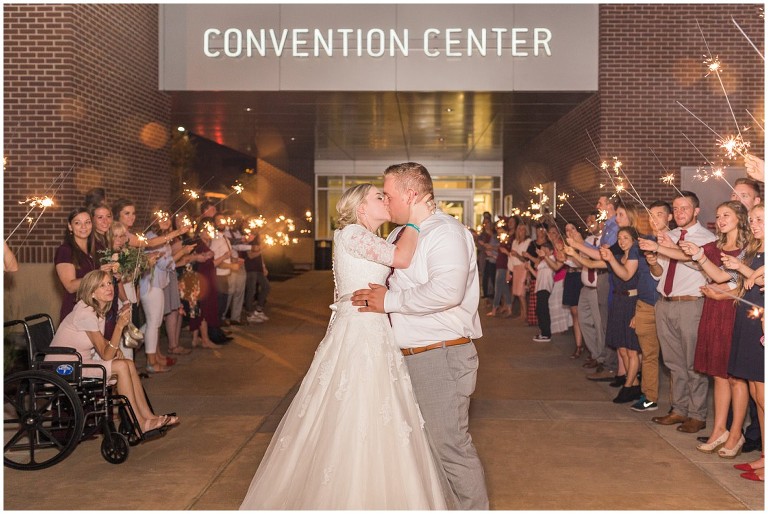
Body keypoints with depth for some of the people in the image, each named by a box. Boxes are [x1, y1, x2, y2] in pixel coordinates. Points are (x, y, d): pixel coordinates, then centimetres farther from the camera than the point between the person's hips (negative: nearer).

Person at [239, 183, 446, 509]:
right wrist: (414, 220, -11)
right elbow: (401, 258, -21)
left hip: (373, 335, 9)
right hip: (357, 333, -9)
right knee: (356, 422, -3)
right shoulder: (351, 232, -10)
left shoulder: (368, 241, 19)